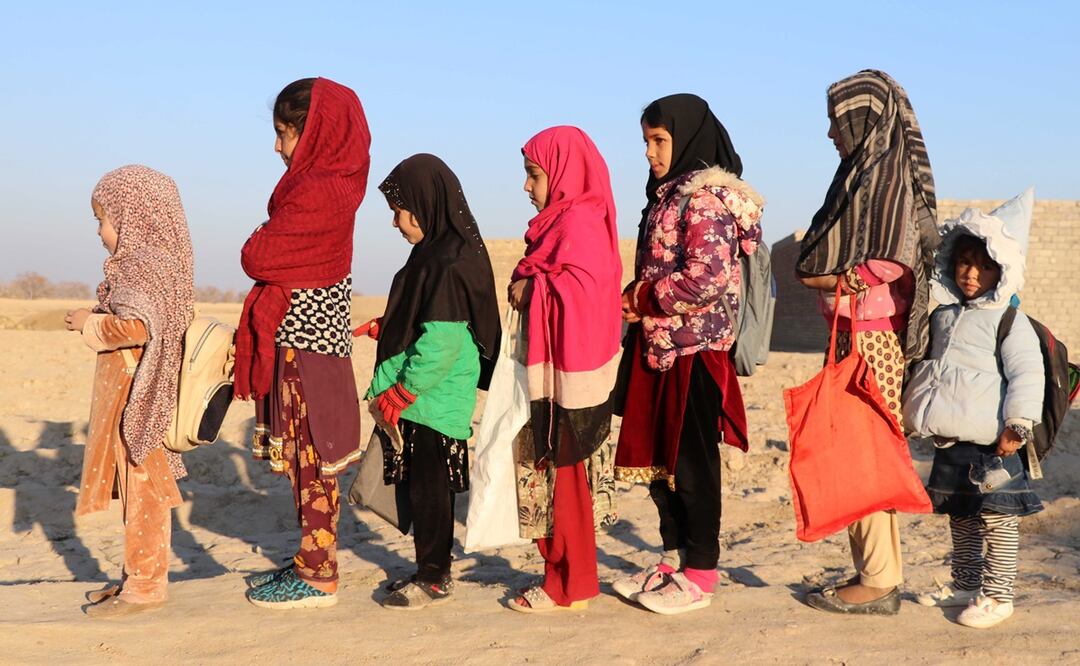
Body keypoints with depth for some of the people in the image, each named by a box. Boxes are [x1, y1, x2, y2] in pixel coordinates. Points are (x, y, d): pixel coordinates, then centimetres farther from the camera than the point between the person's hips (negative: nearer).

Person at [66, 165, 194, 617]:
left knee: (143, 489, -3)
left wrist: (90, 324, -14)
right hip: (135, 396, 10)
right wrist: (99, 321, 12)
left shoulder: (141, 266, -17)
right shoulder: (153, 262, 14)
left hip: (137, 398, -10)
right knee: (137, 489, 16)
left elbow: (135, 327, -30)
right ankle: (139, 575, 26)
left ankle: (145, 585, 5)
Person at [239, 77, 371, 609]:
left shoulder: (317, 192, -17)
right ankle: (312, 561, 26)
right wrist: (270, 244, -5)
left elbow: (257, 258, -17)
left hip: (306, 345, -9)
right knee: (307, 459, 16)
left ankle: (318, 578, 7)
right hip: (312, 340, 9)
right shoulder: (333, 182, 13)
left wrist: (259, 240, 2)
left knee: (311, 461, -2)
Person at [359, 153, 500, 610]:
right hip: (420, 399, 9)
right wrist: (381, 327, 11)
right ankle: (432, 570, 26)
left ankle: (434, 579, 12)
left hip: (432, 401, -9)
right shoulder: (433, 254, 12)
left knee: (428, 487, 1)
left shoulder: (449, 264, -20)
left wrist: (399, 394, -19)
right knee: (421, 485, 15)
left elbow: (440, 343, -24)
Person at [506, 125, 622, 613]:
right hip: (550, 370, 10)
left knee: (563, 474, -3)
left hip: (569, 373, -10)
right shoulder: (561, 219, 17)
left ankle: (569, 588, 7)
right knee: (550, 472, 14)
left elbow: (580, 287, -25)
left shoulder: (579, 220, -13)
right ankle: (566, 577, 23)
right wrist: (527, 288, 0)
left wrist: (530, 290, -13)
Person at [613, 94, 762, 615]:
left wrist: (643, 298, -11)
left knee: (691, 459, -1)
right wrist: (637, 304, 6)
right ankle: (676, 557, 25)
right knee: (657, 455, 13)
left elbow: (707, 279, -22)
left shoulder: (706, 197, -13)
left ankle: (699, 573, 9)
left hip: (693, 347, -9)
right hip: (660, 345, 9)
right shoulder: (669, 195, 16)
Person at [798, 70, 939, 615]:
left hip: (872, 337, -9)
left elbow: (892, 263, -20)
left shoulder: (888, 177, -11)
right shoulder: (866, 173, 17)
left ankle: (880, 583, 1)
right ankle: (874, 573, 18)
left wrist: (835, 278, -10)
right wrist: (841, 277, 1)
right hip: (852, 332, 9)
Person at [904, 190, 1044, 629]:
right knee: (959, 517, 17)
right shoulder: (943, 316, 12)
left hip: (992, 444, -7)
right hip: (951, 443, 7)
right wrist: (918, 415, 24)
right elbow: (929, 367, 24)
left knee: (997, 518, -1)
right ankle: (964, 585, 30)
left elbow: (1028, 375, -14)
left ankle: (997, 595, 9)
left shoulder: (1009, 321, -8)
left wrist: (1018, 426, -20)